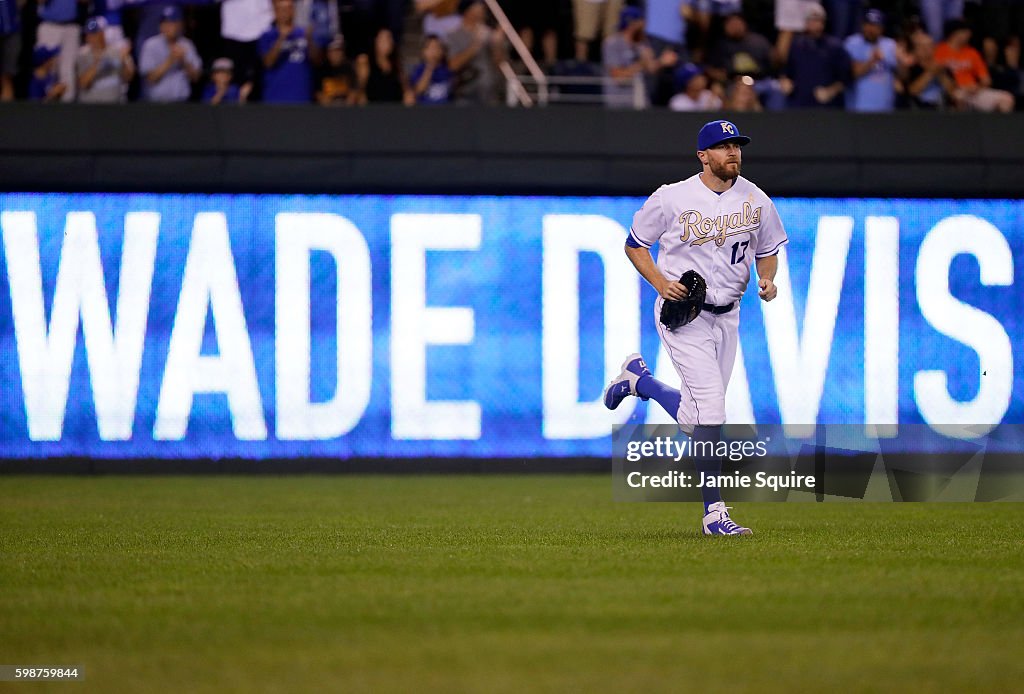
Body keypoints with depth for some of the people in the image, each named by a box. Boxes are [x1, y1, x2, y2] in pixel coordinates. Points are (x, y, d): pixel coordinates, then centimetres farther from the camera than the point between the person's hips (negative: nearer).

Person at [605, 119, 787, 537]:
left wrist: (767, 280, -4)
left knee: (696, 418, 11)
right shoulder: (672, 198, -9)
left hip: (727, 315, 6)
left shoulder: (756, 200, 3)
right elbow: (635, 244, 3)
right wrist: (661, 283, -13)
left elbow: (767, 250, 18)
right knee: (711, 407, -18)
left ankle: (638, 379, 36)